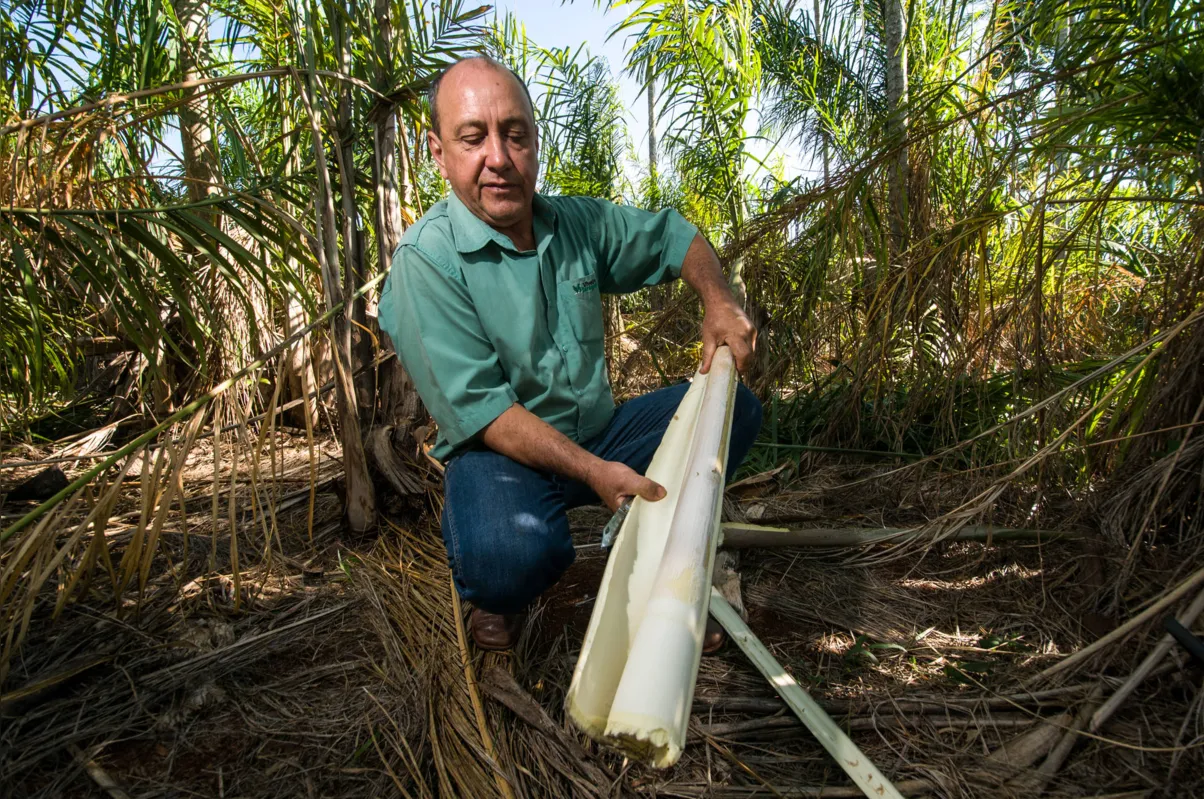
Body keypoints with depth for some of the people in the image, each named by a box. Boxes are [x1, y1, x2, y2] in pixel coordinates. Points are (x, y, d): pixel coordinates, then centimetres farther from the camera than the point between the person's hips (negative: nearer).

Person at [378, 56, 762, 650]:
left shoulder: (579, 222, 2)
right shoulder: (425, 260, -17)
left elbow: (672, 235, 16)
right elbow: (479, 408, -23)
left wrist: (719, 302, -4)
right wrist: (592, 471, -30)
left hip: (599, 433, 7)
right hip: (501, 452, -6)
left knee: (732, 407, -2)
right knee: (515, 553, -39)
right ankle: (497, 596, 2)